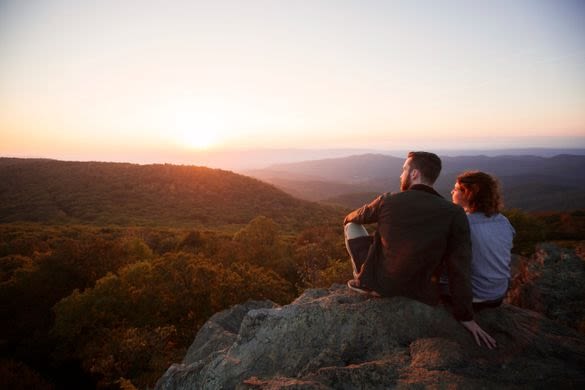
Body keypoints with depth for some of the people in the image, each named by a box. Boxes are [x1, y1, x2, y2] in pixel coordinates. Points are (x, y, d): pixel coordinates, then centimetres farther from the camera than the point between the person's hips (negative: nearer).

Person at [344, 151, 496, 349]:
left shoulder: (388, 200, -13)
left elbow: (356, 217, 9)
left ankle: (361, 280, 24)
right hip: (419, 295, 2)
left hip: (379, 283, -1)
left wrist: (348, 219, 34)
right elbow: (460, 270, -12)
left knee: (352, 225, 16)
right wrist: (465, 317, -1)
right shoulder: (455, 214, -13)